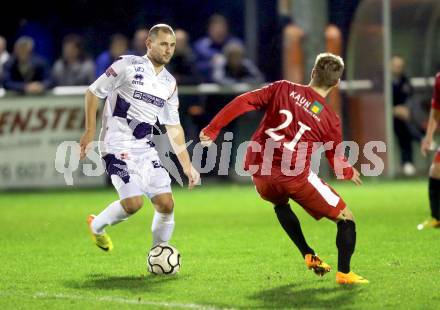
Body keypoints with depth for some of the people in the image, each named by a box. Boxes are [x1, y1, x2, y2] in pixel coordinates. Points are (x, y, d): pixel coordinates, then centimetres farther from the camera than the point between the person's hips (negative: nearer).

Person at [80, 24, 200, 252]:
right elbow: (93, 92, -2)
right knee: (133, 202, -19)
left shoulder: (169, 83, 12)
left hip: (145, 149, 6)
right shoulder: (127, 66, -7)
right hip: (117, 146, -6)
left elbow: (173, 127, 17)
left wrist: (187, 165, 14)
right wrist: (90, 130, -7)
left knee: (166, 204, -4)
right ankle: (96, 226, 9)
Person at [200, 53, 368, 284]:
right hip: (295, 176, -4)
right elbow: (338, 164, 13)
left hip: (258, 171, 4)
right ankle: (344, 274, -2)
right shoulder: (330, 119, 5)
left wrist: (212, 129, 3)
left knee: (281, 204, 38)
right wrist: (351, 173, 35)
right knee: (345, 218, 9)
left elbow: (243, 102, -1)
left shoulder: (283, 89, 9)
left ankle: (308, 256, 31)